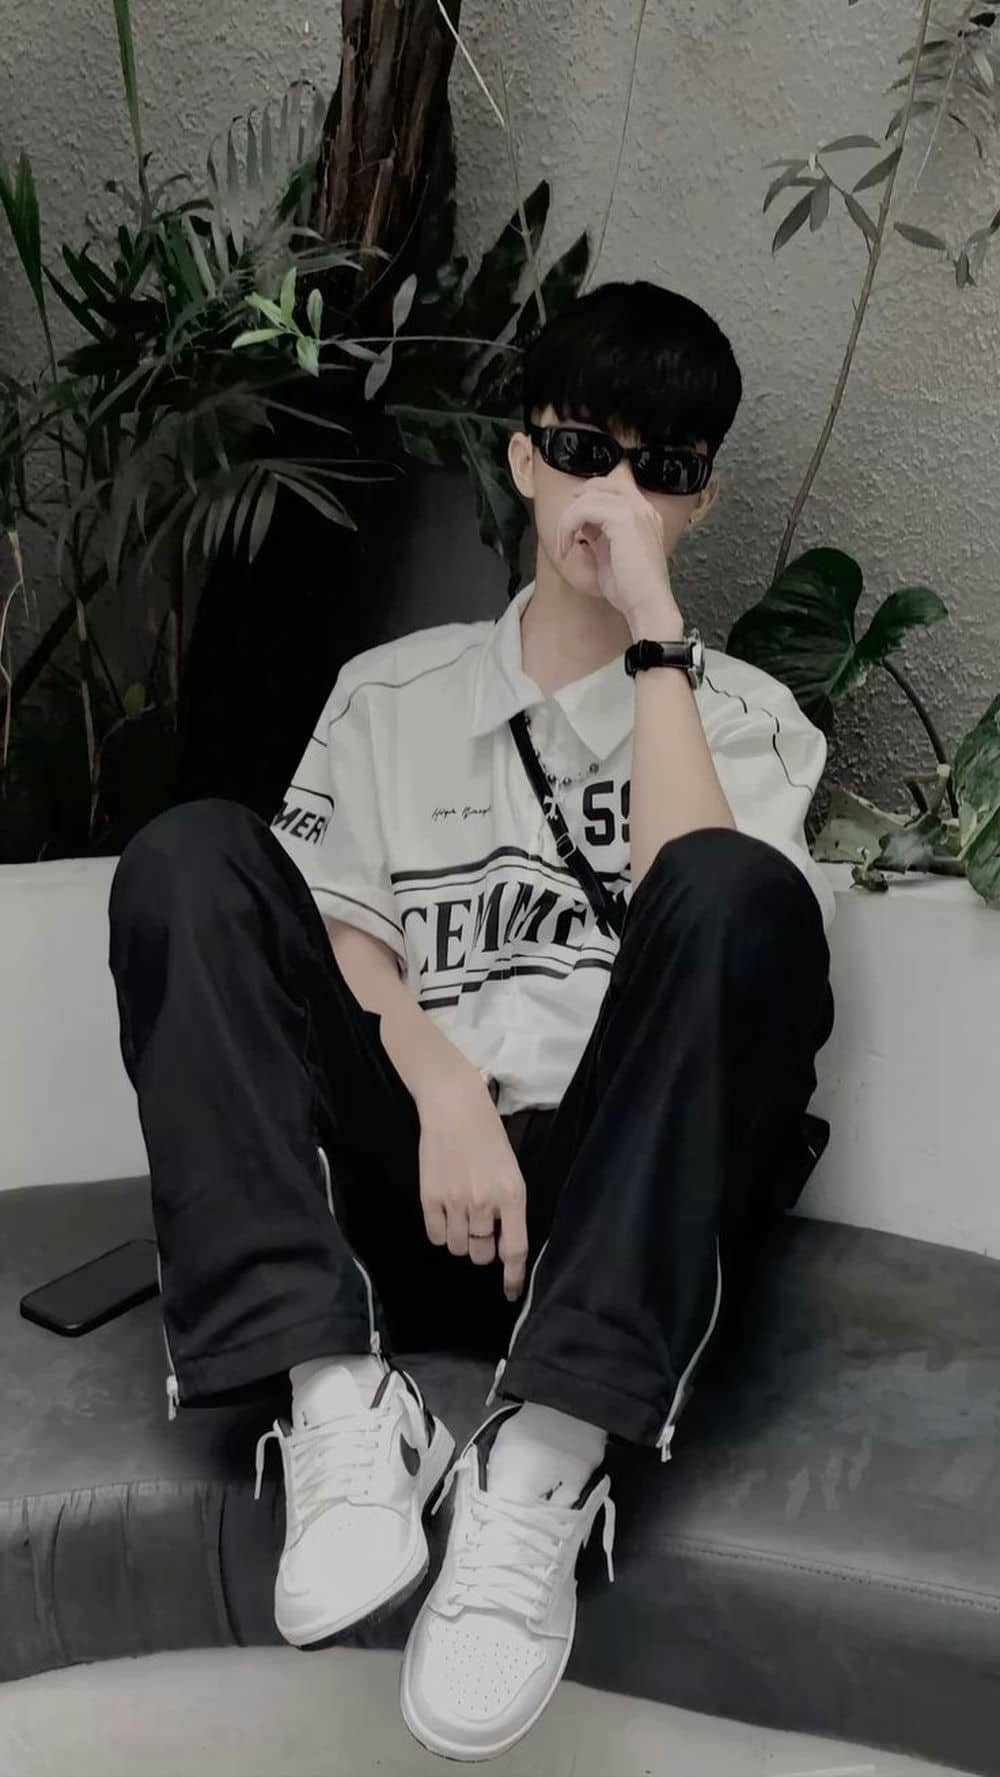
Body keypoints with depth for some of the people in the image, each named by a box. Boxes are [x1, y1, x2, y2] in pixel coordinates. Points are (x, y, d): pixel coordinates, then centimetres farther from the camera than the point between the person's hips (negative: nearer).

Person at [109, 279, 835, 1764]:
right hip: (408, 1180, 2)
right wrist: (446, 1096, -15)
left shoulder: (746, 714, 16)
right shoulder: (395, 692, 20)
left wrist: (653, 626, -5)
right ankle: (341, 1405, -32)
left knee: (738, 890, -29)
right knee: (195, 854, -19)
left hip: (626, 1206, -1)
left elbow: (701, 908, -7)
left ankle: (540, 1474, -36)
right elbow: (332, 935, 4)